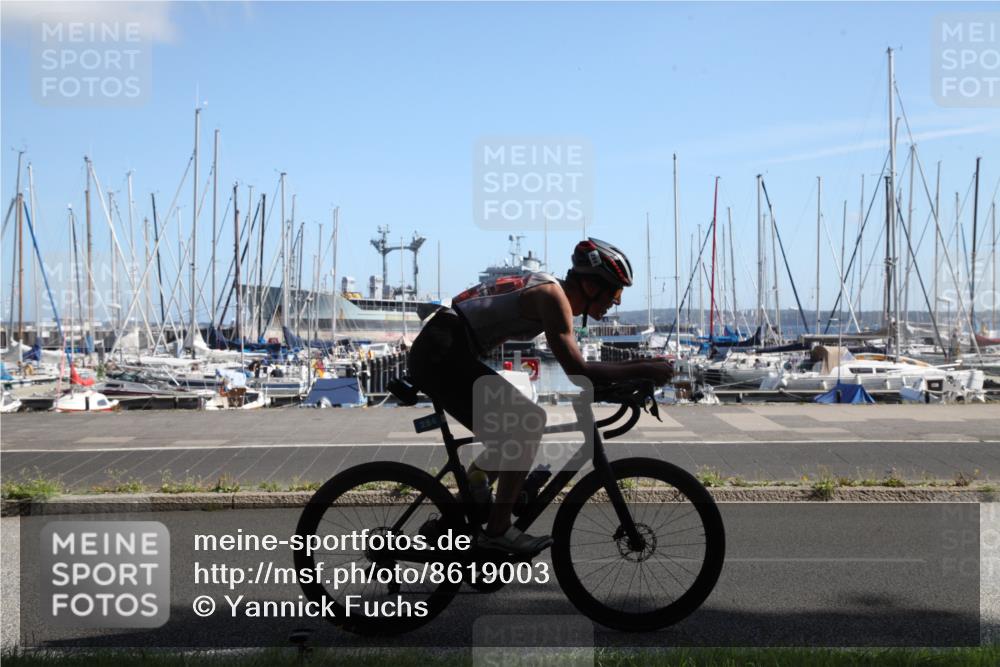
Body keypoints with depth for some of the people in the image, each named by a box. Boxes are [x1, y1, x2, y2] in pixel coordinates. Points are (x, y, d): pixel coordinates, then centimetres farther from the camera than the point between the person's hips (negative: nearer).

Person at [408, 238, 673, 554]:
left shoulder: (546, 291, 16)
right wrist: (645, 369, -16)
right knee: (530, 422, -13)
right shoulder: (552, 295, -14)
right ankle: (497, 530, -8)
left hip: (437, 354, 10)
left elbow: (575, 366, 24)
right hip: (443, 354, -10)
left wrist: (637, 367, 19)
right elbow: (578, 372, -22)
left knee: (508, 439, 15)